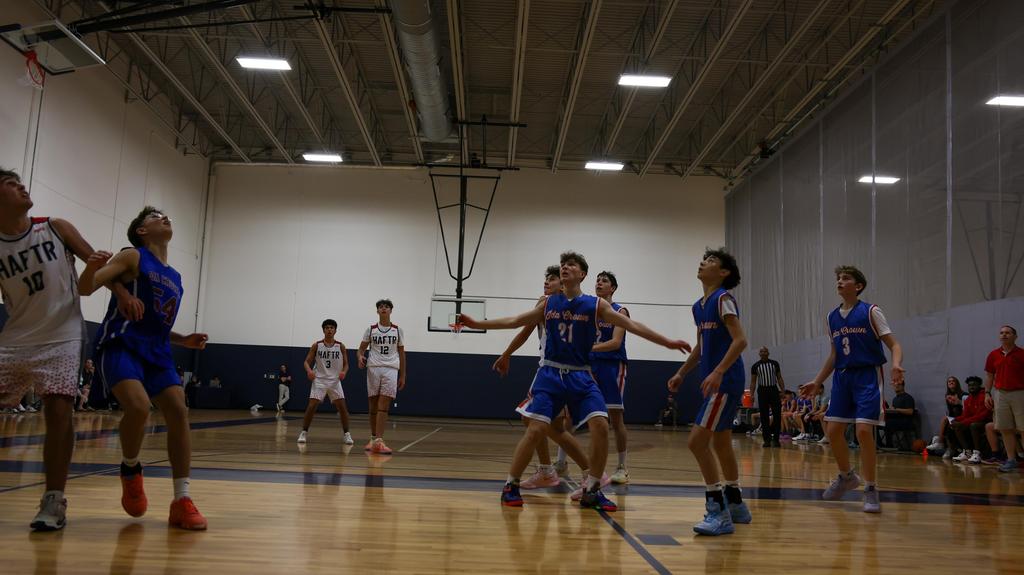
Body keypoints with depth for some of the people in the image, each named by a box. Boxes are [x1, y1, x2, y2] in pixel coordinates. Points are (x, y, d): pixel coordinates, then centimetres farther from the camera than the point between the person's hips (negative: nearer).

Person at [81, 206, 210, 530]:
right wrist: (92, 265, -27)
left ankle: (182, 501, -5)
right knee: (139, 408, -28)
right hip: (122, 345, -6)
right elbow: (86, 289, -6)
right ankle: (130, 469, 4)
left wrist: (184, 341, 11)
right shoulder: (133, 257, 2)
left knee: (179, 413, -9)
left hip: (156, 351, 6)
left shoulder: (174, 278, 20)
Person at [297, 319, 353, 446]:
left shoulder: (340, 346, 1)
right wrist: (309, 370, -22)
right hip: (319, 380, -1)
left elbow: (346, 364, 5)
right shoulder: (316, 345, -1)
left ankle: (346, 434, 6)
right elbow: (306, 361, 0)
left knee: (342, 407, -5)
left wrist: (344, 372, -17)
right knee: (311, 406, -9)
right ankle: (304, 432, 6)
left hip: (335, 381, 1)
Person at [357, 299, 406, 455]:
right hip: (373, 368, 1)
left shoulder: (397, 330, 8)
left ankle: (378, 441, -18)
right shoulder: (371, 329, 7)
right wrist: (360, 357, -15)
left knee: (383, 406, -12)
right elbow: (361, 349, 10)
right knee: (373, 406, 6)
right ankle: (373, 438, 20)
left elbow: (401, 354, 12)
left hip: (391, 369, -1)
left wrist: (402, 376, 9)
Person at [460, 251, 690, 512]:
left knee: (601, 426, -13)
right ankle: (510, 485, 7)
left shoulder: (595, 305, 1)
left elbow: (632, 325, -3)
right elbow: (515, 321, 12)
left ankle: (591, 491, 4)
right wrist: (477, 323, 8)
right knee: (536, 429, -10)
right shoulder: (549, 303, 7)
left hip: (580, 376, 0)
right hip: (550, 373, 0)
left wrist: (667, 342, -9)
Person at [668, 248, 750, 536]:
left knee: (698, 441, -14)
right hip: (713, 382, 9)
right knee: (720, 444, 18)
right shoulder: (699, 306, 15)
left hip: (725, 382, -9)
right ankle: (736, 506, 33)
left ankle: (719, 513, -8)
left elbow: (740, 340, -19)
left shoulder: (723, 299, -10)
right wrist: (681, 373, 18)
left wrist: (718, 372, -28)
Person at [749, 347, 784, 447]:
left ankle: (775, 439, 1)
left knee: (777, 415, -6)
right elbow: (753, 382, 5)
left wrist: (783, 391, -3)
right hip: (762, 391, 0)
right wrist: (751, 395, -4)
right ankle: (767, 439, 8)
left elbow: (779, 378, 8)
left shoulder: (774, 363, 5)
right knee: (764, 417, 2)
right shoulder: (755, 366, 4)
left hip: (774, 390, 0)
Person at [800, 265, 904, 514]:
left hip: (867, 375, -6)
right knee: (833, 430, 4)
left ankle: (871, 490, 1)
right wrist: (817, 382, 16)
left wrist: (896, 364, -29)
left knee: (863, 431, -14)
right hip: (842, 376, 6)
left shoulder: (870, 312, -5)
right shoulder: (832, 317, 11)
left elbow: (894, 344, -8)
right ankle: (847, 476, 28)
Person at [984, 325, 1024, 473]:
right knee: (1006, 429, 6)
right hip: (1000, 394, 4)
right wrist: (987, 393, 6)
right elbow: (989, 375, 14)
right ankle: (1011, 460, 13)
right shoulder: (993, 355, 9)